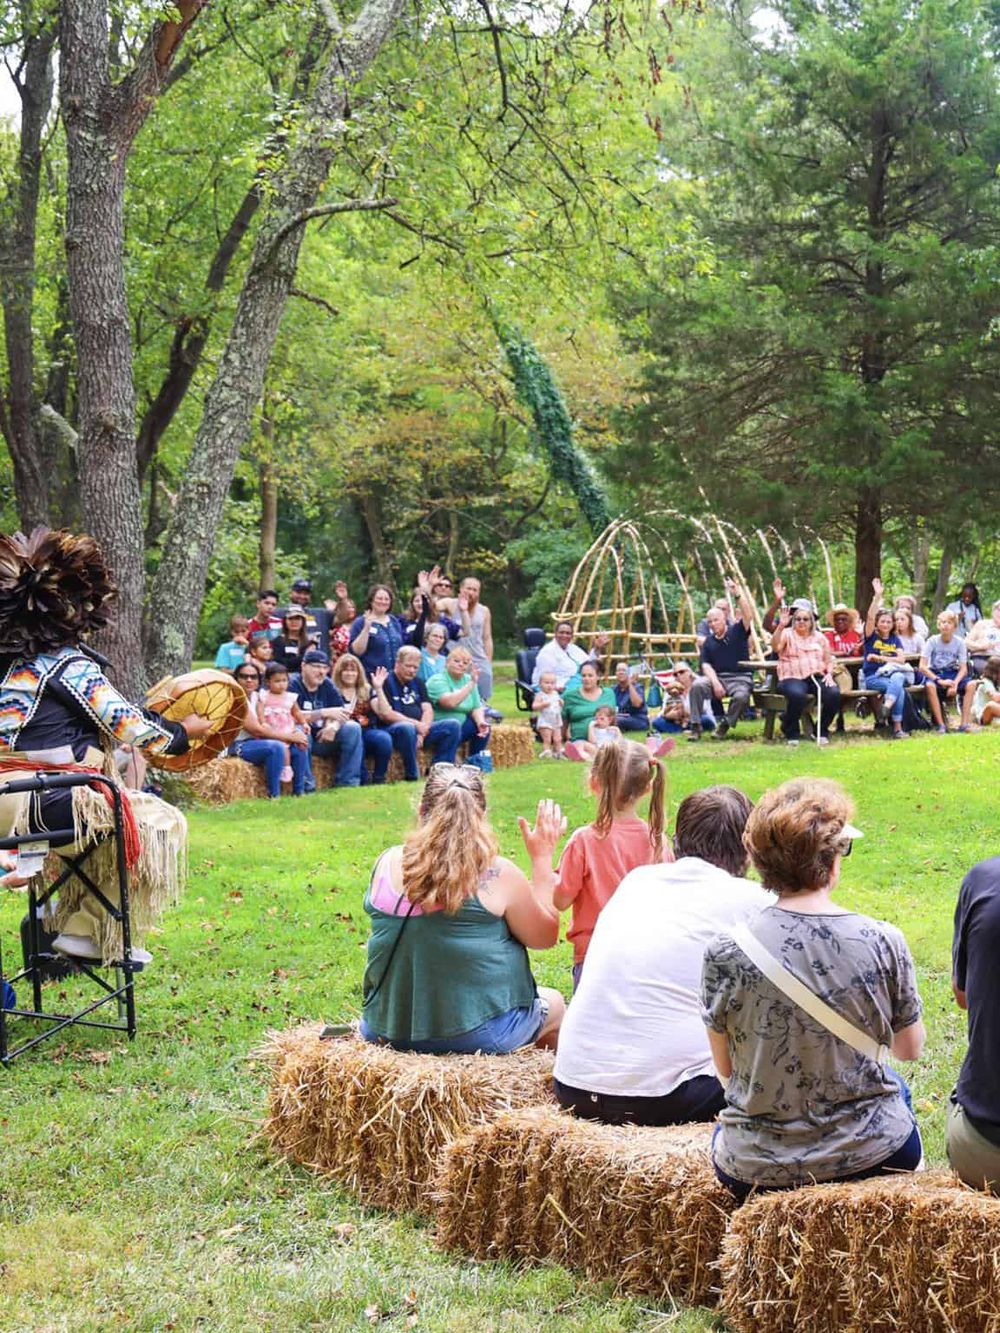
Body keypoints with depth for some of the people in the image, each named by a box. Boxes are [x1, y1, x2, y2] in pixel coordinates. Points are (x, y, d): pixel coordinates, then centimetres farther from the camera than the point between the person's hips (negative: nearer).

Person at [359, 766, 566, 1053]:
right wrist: (542, 858, 3)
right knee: (553, 1003, 28)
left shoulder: (387, 863, -5)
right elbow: (545, 937, -3)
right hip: (481, 1035, -5)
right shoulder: (496, 874, -16)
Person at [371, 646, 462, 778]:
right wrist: (416, 724, -16)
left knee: (453, 725, -11)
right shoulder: (386, 682, -5)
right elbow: (385, 714, -15)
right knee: (407, 728, -40)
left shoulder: (417, 683, 18)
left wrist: (422, 732, -11)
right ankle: (412, 775, -28)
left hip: (419, 729, 7)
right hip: (393, 731, -7)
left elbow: (428, 710, 9)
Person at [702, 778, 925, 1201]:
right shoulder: (883, 943, -13)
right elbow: (910, 1048, 2)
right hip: (870, 1156, 0)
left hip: (755, 1170, 0)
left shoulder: (726, 952, -14)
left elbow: (725, 1066, -2)